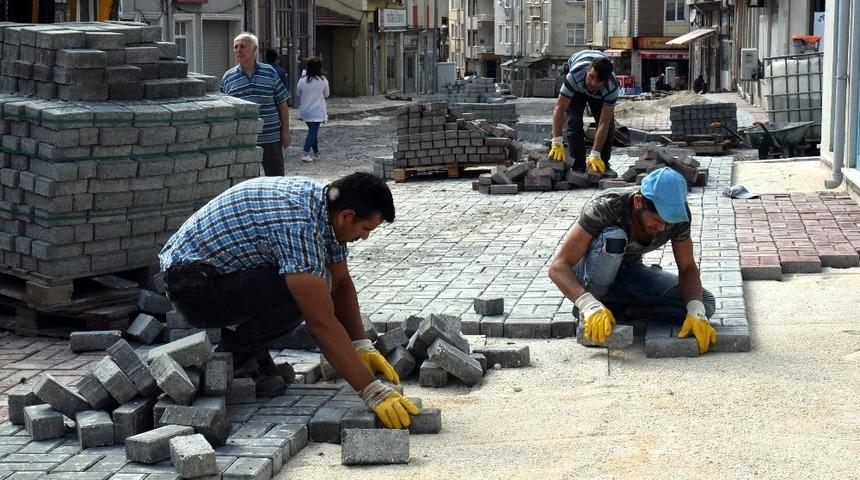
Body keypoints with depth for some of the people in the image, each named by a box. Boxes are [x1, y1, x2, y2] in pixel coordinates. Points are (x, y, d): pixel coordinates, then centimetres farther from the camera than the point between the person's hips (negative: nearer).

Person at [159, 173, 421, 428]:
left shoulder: (323, 198, -1)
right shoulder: (299, 226, -29)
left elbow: (341, 283, 9)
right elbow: (321, 322, -32)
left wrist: (362, 347, -2)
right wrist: (373, 392, -31)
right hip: (191, 283, -9)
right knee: (301, 293, -25)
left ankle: (247, 352, 7)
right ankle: (232, 358, -7)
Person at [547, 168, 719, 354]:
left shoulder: (677, 213, -20)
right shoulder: (605, 207, -33)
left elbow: (688, 268, -11)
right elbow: (558, 266, -35)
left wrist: (696, 311, -30)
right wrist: (589, 305, -52)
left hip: (630, 272, 4)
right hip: (591, 273, -4)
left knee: (706, 303, -17)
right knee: (613, 237, -38)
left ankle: (620, 309, -11)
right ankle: (586, 312, -20)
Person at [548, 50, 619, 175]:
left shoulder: (612, 87, -41)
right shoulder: (574, 76, -46)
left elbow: (604, 123, -38)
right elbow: (559, 109, -43)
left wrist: (595, 155, -42)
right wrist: (557, 143, -49)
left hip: (599, 94, 1)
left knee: (609, 123, -12)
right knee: (575, 121, -16)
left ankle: (603, 165, 1)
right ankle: (579, 166, -10)